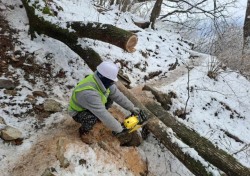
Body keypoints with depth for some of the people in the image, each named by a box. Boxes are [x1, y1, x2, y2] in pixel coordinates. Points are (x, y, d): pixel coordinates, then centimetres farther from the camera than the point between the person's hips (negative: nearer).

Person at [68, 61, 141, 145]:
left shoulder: (102, 80, -19)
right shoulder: (89, 93, -42)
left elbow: (117, 95, -9)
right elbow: (103, 115, -39)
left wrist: (132, 108, -6)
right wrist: (119, 129, -31)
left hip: (91, 106, 7)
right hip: (78, 113, -7)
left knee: (110, 97, -7)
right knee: (93, 117, -36)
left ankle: (99, 117, 13)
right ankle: (83, 131, -3)